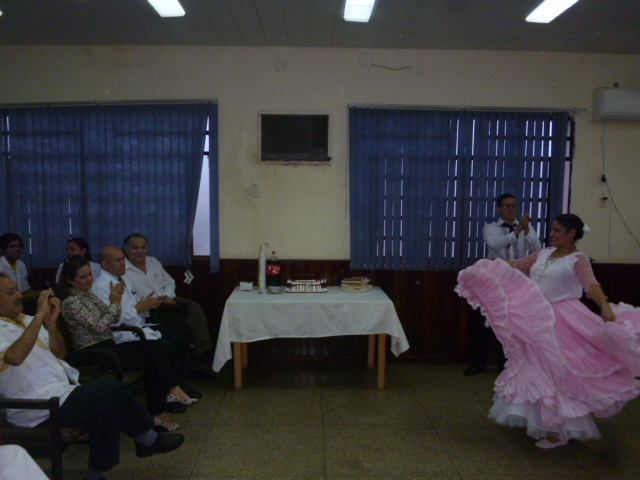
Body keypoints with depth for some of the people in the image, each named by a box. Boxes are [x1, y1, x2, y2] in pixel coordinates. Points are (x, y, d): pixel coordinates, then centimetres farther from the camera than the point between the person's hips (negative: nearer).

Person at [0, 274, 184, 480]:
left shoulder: (23, 320, 15)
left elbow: (58, 353, 14)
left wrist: (51, 322, -4)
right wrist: (40, 314, -27)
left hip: (62, 391, 8)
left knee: (108, 406, -14)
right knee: (109, 390, -18)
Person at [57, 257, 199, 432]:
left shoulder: (89, 295, 16)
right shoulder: (71, 302, -11)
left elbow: (114, 320, 15)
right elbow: (99, 327, -19)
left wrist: (115, 301, -1)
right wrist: (115, 303, -16)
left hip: (108, 345, 8)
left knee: (158, 345, -13)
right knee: (151, 360, -18)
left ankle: (172, 390, -20)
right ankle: (158, 414, -9)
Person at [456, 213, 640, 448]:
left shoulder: (578, 260, -11)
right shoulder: (544, 253, 9)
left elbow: (591, 284, -28)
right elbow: (516, 266, 18)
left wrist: (605, 307, -45)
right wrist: (486, 266, 15)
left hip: (561, 322, -7)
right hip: (536, 320, 7)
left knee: (557, 372, -2)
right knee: (537, 371, 16)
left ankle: (560, 430, 11)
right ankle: (541, 421, 34)